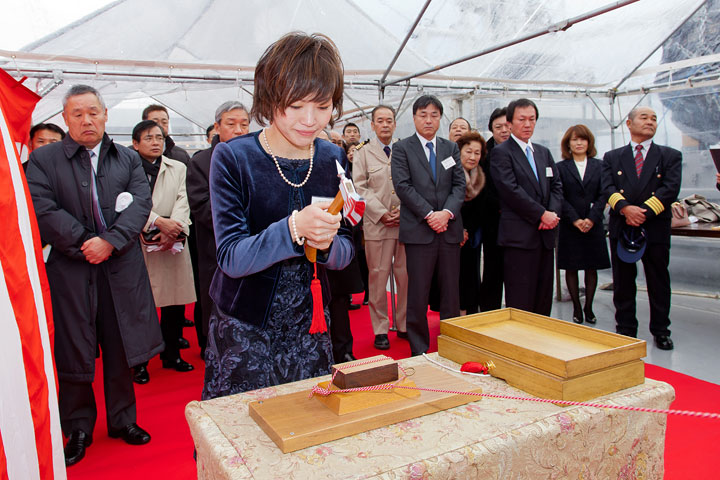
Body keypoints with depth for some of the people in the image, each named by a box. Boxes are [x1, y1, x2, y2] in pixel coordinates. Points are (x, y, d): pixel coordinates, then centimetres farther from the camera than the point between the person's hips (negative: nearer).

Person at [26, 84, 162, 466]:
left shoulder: (128, 159, 10)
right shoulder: (43, 159, 3)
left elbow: (141, 203, -3)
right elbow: (43, 210, -8)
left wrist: (110, 241, -15)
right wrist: (84, 244, -14)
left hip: (121, 268, 2)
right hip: (70, 271, -2)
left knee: (120, 349, 11)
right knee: (74, 353, 7)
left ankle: (122, 419, 29)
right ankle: (78, 429, 26)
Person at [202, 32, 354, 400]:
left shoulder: (332, 159, -1)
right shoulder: (232, 158, -13)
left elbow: (344, 254, 1)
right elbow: (231, 258, -18)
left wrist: (327, 243, -22)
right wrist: (293, 229, -34)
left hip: (309, 328, 4)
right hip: (243, 331, -3)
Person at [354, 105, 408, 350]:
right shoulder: (363, 153, 9)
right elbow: (360, 188, 1)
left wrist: (403, 212, -6)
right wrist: (381, 213, -9)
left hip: (406, 222, 2)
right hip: (377, 225, -1)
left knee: (406, 275, 5)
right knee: (378, 276, 0)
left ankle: (404, 325, 19)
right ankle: (380, 329, 11)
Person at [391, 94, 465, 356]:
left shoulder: (451, 148, 15)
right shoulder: (402, 148, 4)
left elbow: (460, 185, 8)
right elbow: (403, 185, -6)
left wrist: (447, 212, -10)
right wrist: (429, 214, -14)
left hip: (449, 228, 4)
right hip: (418, 229, -3)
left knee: (451, 292, 7)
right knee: (418, 295, 1)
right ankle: (419, 350, 13)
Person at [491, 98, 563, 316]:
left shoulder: (544, 152, 19)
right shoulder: (501, 152, -3)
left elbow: (556, 186, 14)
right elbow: (511, 190, -13)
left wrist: (553, 213, -5)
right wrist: (542, 214, -14)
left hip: (546, 234, 7)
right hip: (519, 235, -7)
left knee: (544, 300, 12)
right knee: (520, 304, -4)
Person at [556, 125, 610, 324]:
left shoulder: (599, 166, 8)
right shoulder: (561, 167, 2)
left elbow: (603, 195, 2)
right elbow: (560, 197, -3)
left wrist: (591, 219, -11)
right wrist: (575, 220, -13)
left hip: (594, 225, 2)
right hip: (569, 226, -1)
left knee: (592, 268, 6)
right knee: (571, 268, 3)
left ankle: (588, 307, 18)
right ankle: (577, 308, 14)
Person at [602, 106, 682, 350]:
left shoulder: (670, 156, 7)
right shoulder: (612, 157, 10)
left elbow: (670, 189, -6)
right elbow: (608, 188, -4)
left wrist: (644, 211, -18)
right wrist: (625, 208, -21)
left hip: (656, 228, 0)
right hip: (621, 227, 1)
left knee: (659, 282, 7)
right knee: (623, 282, 7)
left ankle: (661, 330, 21)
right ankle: (625, 329, 19)